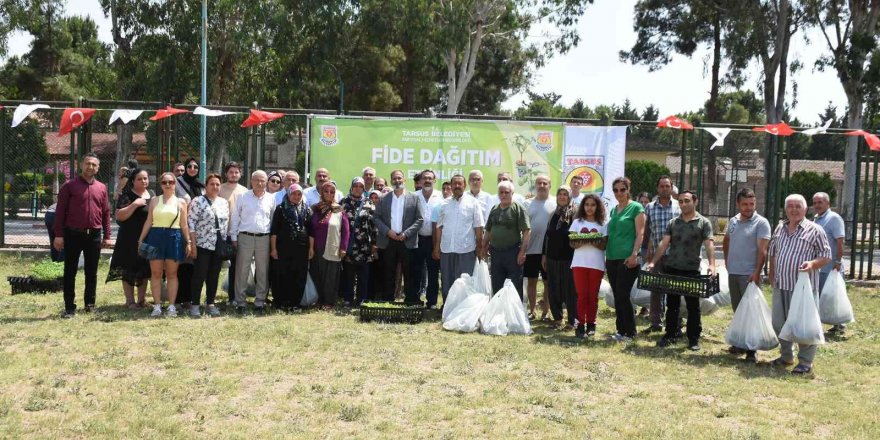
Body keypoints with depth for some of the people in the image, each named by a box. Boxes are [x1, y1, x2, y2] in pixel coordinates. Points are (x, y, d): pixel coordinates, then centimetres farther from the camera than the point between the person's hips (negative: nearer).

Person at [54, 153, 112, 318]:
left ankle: (90, 304, 21)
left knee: (92, 272, 10)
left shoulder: (102, 188, 9)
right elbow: (60, 211, -4)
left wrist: (107, 236, 8)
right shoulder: (69, 185, -2)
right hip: (73, 234, -3)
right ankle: (69, 307, 7)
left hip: (94, 235, 3)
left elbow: (106, 213, 12)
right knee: (70, 272, 2)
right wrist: (58, 235, -10)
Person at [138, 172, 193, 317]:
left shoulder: (181, 202, 8)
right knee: (156, 273, 0)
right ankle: (157, 305, 4)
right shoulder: (154, 200, 10)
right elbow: (148, 222, 9)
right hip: (156, 237, 1)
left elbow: (184, 225, 8)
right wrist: (141, 240, 4)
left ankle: (171, 306, 6)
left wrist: (188, 242, 1)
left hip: (174, 238, -1)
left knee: (172, 274, 3)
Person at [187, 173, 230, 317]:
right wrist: (193, 244, -12)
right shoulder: (197, 201, -5)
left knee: (214, 276, 9)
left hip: (219, 245, 5)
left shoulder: (224, 202, 11)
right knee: (199, 275, -2)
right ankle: (195, 304, 7)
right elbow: (191, 223, -8)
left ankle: (210, 303, 18)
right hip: (203, 244, -5)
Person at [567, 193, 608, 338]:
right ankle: (580, 324, -1)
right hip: (579, 263, 0)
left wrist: (595, 243, -19)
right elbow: (572, 243, 4)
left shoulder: (603, 224, 8)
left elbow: (604, 245, 1)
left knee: (593, 295, 4)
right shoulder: (577, 222, 10)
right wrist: (582, 242, -17)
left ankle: (591, 323, 13)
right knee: (582, 295, -4)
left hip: (597, 264, 0)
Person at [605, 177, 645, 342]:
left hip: (627, 259, -7)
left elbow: (640, 233, -9)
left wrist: (634, 254, -19)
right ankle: (621, 330, 17)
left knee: (623, 295, -7)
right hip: (612, 258, 7)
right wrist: (606, 254, 14)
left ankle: (630, 332, 3)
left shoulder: (636, 208, -3)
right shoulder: (613, 210, 17)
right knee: (617, 297, 9)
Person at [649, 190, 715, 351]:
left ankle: (694, 339, 11)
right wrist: (653, 262, -7)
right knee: (672, 304, 10)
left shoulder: (703, 222, 0)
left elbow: (709, 244, -11)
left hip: (692, 270, -3)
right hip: (671, 269, 3)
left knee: (693, 306, 3)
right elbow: (664, 243, 4)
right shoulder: (673, 222, 10)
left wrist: (712, 265, -25)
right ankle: (670, 335, 20)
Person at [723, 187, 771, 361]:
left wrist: (756, 272, -23)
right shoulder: (733, 221, 10)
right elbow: (726, 241, 28)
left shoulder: (761, 223, -9)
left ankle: (751, 349, -3)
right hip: (733, 272, 7)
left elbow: (762, 250, -16)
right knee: (737, 310, 15)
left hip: (749, 274, -7)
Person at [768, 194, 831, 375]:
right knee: (779, 323, 14)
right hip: (780, 285, 6)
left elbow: (826, 256, -4)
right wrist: (771, 274, 18)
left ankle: (805, 362, 8)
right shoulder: (780, 228, 12)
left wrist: (812, 263, -23)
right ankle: (786, 356, 30)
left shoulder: (814, 230, -6)